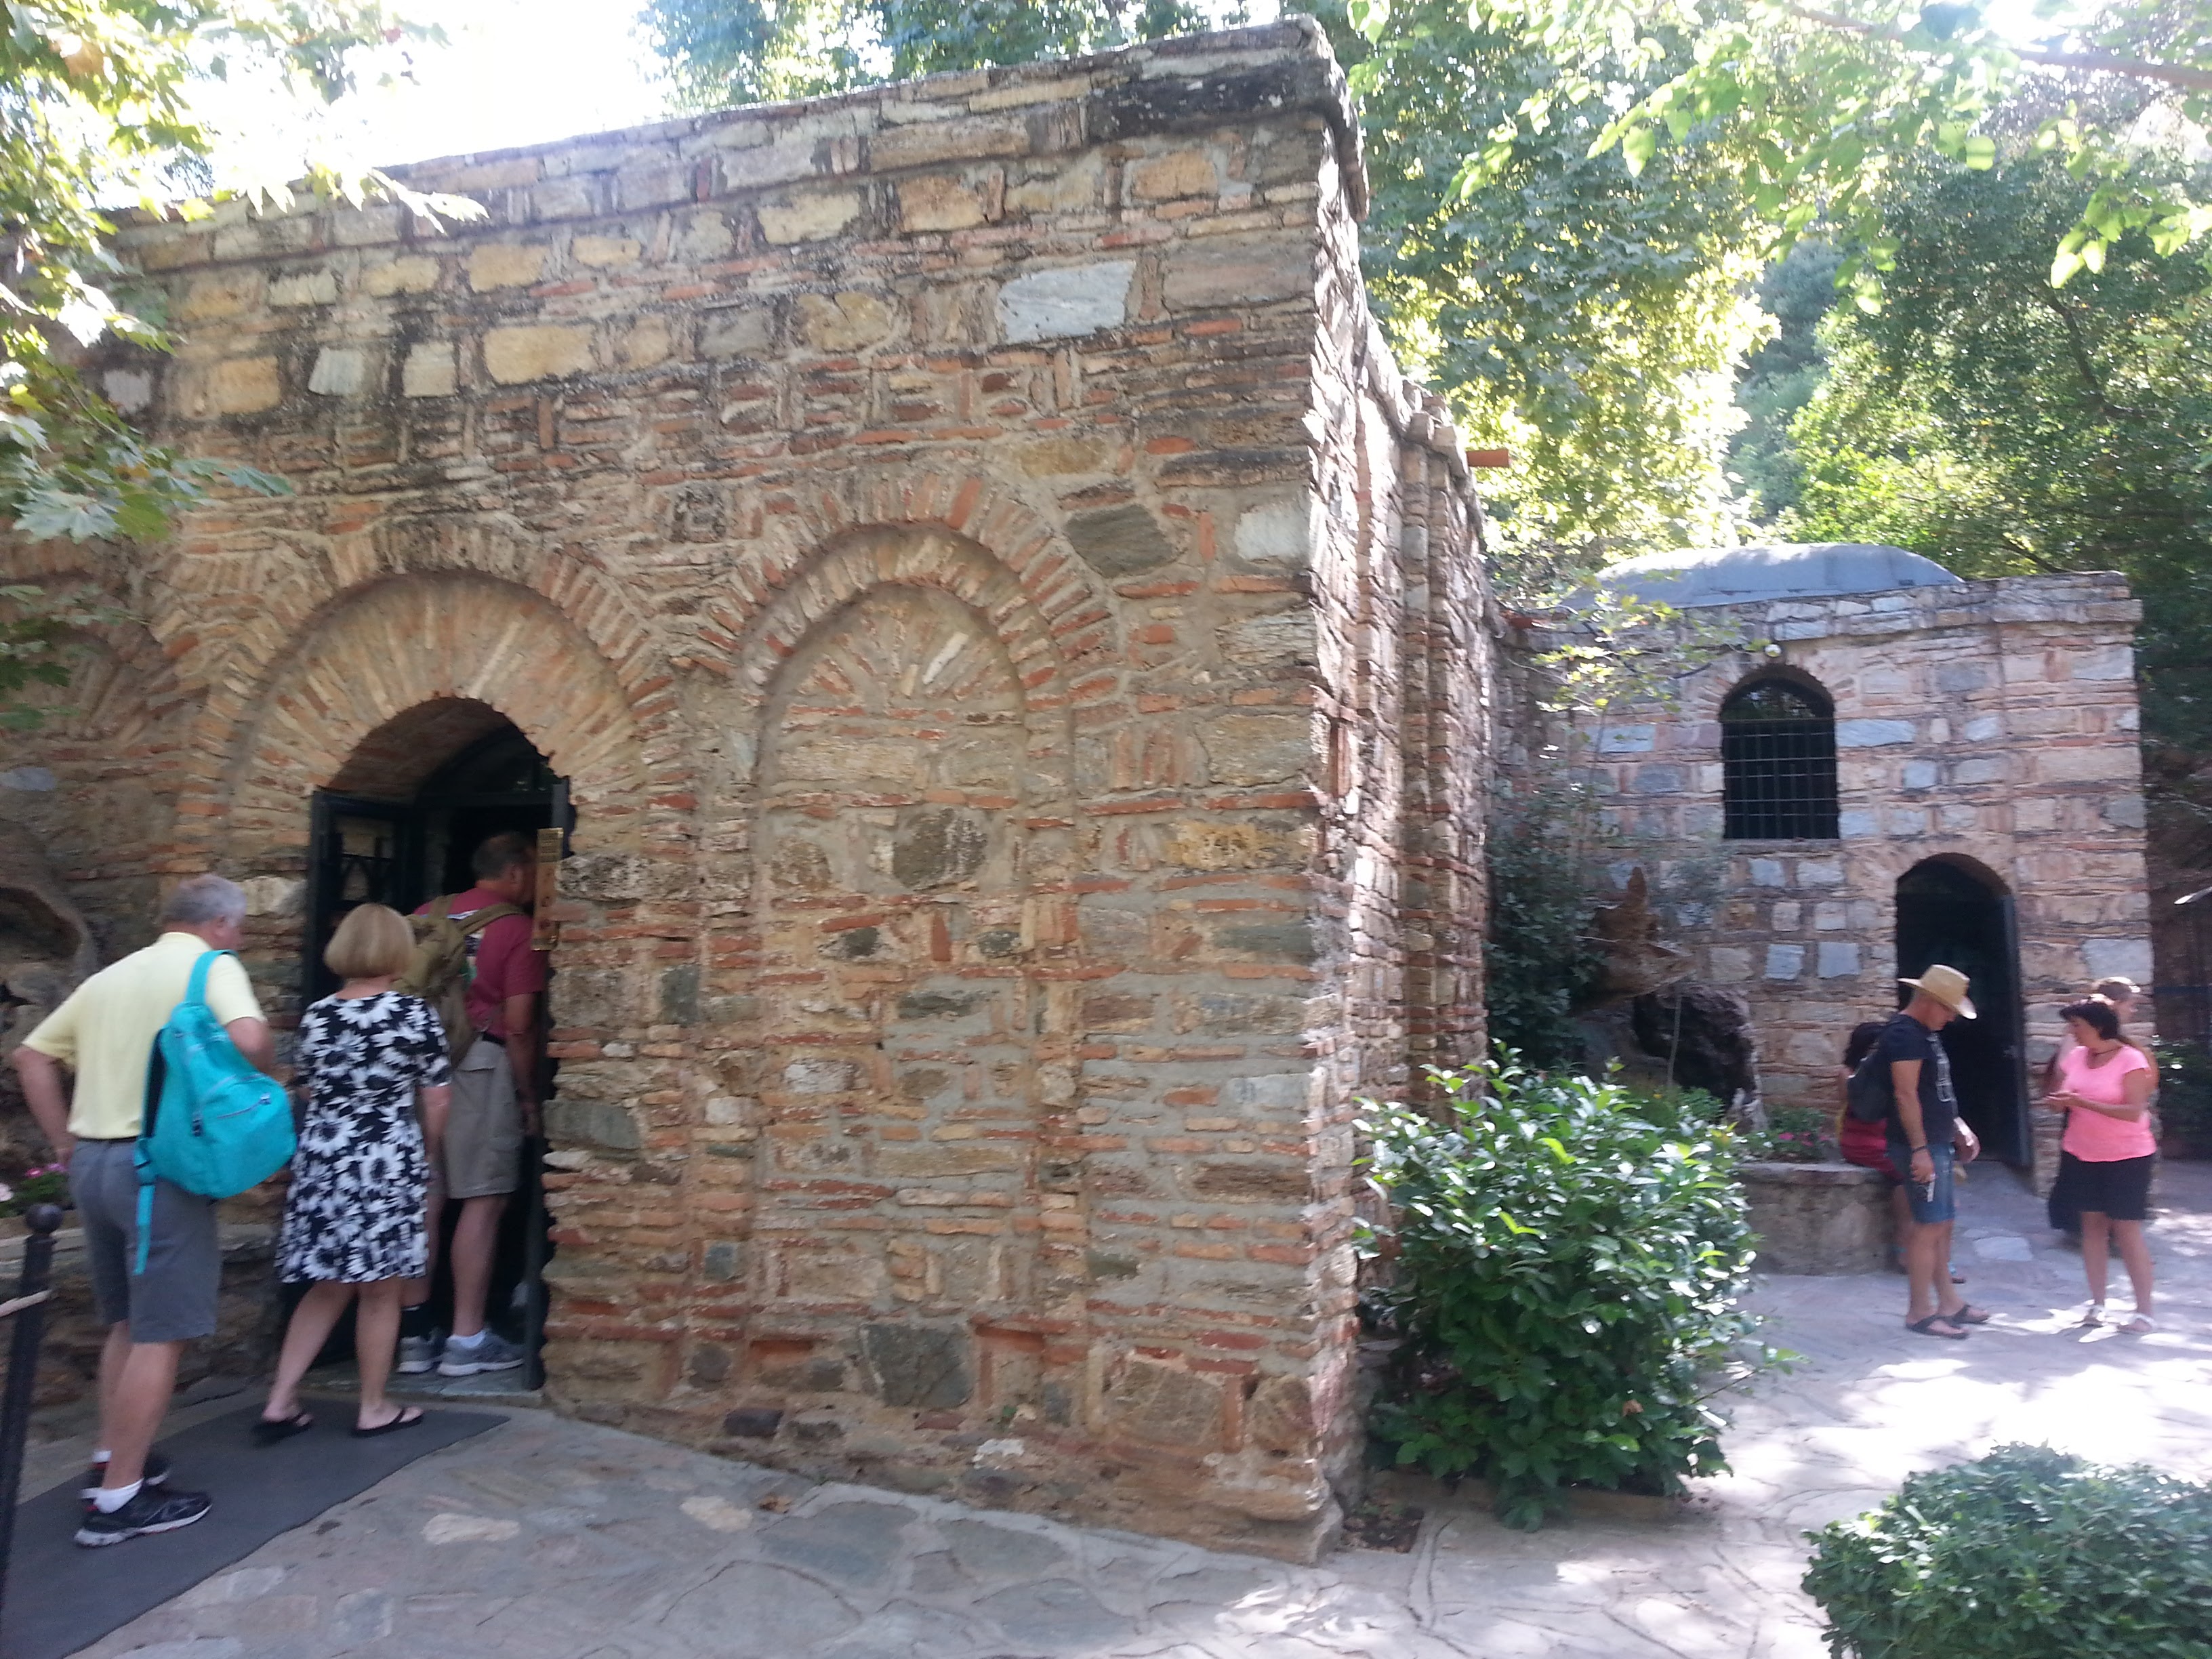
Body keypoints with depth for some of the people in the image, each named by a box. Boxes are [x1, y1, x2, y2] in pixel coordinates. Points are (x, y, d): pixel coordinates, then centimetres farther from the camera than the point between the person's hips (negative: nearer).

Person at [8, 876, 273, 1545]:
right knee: (161, 1334, -1)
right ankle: (120, 1498, 3)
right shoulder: (212, 966, -8)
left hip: (93, 1161, 8)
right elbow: (248, 1039, -26)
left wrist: (65, 1141, 17)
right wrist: (266, 1072, -5)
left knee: (127, 1322, 21)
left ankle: (112, 1460, 29)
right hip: (159, 1164, -8)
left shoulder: (112, 975, 16)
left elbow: (32, 1056, 18)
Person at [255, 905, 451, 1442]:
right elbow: (435, 1102, -6)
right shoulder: (416, 1015, -9)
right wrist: (425, 1155, 11)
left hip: (321, 1159, 5)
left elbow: (310, 1089, 14)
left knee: (326, 1287, 16)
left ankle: (280, 1403, 16)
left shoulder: (316, 1015, 5)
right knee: (379, 1292, 6)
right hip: (387, 1165, -5)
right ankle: (373, 1409, 17)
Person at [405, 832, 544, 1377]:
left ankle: (414, 1334, 19)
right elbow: (519, 1025, -9)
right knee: (483, 1202, 1)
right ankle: (466, 1341, 6)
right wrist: (529, 1095, 0)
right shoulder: (517, 928, -6)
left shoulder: (427, 916, 12)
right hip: (482, 1064, -6)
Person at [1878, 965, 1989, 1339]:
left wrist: (1960, 1129, 22)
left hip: (1938, 1142, 10)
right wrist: (1919, 1149, -25)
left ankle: (1948, 1301, 24)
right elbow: (1906, 1094, -22)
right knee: (1929, 1226, -7)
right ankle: (1920, 1312, -2)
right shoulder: (1904, 1032, -16)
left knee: (1942, 1224, 15)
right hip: (1920, 1145, -10)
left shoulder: (1925, 1032, 17)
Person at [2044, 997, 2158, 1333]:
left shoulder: (2130, 1060, -13)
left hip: (2125, 1157, -5)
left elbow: (2135, 1112, -22)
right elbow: (2062, 1098, 13)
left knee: (2127, 1230, -2)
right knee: (2092, 1224, 7)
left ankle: (2144, 1311, 7)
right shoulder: (2073, 1058, 4)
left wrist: (2083, 1102, -27)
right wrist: (2059, 1102, -10)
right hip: (2081, 1155, 5)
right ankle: (2097, 1303, 13)